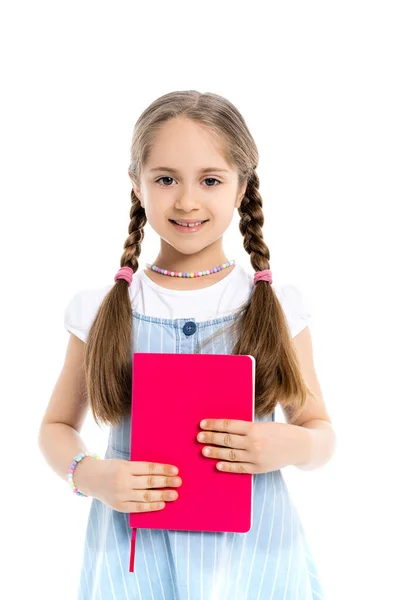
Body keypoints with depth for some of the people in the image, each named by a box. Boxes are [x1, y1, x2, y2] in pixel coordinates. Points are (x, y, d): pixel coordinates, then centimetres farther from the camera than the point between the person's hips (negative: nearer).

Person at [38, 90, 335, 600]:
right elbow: (56, 427, 7)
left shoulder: (280, 307, -3)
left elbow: (321, 432, 5)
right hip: (137, 546, 0)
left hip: (252, 545, 1)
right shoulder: (102, 310, -3)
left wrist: (291, 446, -17)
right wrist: (88, 475, -14)